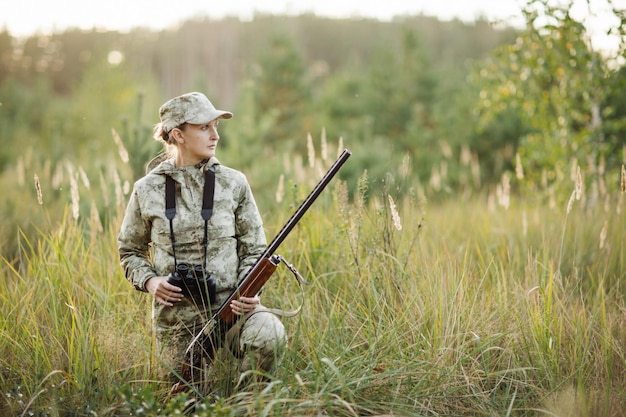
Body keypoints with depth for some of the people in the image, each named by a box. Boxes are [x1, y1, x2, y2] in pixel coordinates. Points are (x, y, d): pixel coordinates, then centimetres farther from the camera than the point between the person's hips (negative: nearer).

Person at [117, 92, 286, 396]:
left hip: (230, 303, 0)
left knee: (269, 336, -32)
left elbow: (254, 250, 4)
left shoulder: (233, 183, 0)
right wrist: (149, 281, -7)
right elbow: (129, 250, 13)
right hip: (175, 313, 1)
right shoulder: (147, 190, 0)